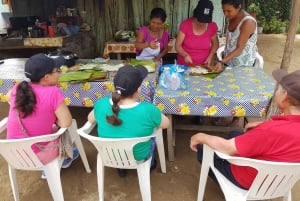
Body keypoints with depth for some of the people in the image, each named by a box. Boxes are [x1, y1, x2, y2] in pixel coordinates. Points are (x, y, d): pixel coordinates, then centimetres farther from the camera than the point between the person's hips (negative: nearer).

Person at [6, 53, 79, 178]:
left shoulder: (19, 87, -6)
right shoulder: (52, 92, -24)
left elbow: (8, 97, 16)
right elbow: (66, 123, -23)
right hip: (38, 157, -5)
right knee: (64, 129, 20)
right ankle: (64, 159, 44)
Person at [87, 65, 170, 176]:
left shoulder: (101, 104, -24)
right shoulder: (147, 110, -33)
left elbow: (90, 119, -2)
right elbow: (166, 124, -12)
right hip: (138, 158, -2)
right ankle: (149, 164, 50)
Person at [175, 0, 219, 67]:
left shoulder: (212, 26, -6)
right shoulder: (185, 24, -13)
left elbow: (215, 43, 10)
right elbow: (178, 45, -10)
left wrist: (210, 56, -7)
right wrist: (185, 55, -28)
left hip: (204, 66, 1)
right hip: (185, 65, -1)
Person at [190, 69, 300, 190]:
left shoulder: (273, 130, -40)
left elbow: (227, 148, -31)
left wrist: (200, 137, -17)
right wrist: (262, 126, 6)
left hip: (251, 181, -7)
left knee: (203, 149, 10)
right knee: (235, 135, 27)